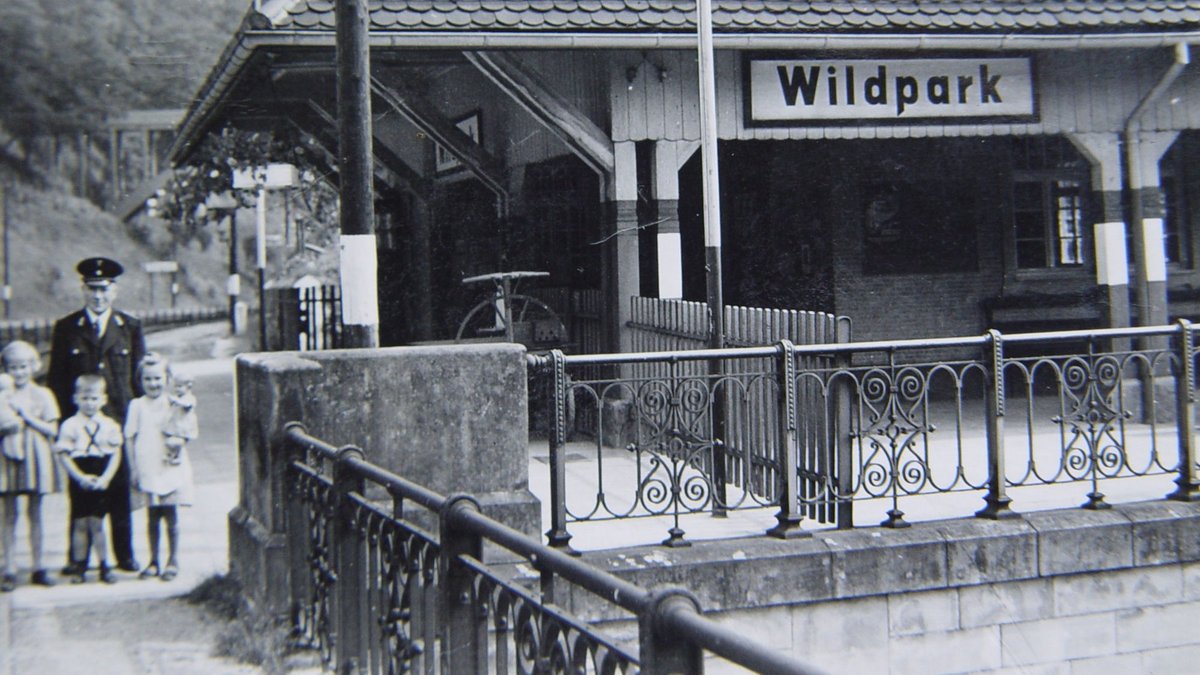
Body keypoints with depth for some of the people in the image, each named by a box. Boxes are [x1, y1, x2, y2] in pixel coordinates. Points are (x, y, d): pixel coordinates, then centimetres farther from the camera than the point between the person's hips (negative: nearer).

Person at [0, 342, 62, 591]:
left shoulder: (42, 395, 4)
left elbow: (52, 430, -1)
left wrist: (27, 416, -10)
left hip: (35, 459, 0)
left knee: (34, 513, 6)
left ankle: (38, 568, 12)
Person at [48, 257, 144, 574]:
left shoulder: (130, 327, 8)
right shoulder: (65, 328, 6)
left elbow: (140, 375, 10)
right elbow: (56, 380, 6)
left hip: (120, 421, 1)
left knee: (120, 491, 4)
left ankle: (124, 554, 13)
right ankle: (77, 557, 10)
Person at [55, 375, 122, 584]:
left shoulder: (110, 425, 1)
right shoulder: (70, 426, -4)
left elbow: (116, 455, 0)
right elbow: (64, 456, -6)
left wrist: (105, 478, -12)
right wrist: (81, 477, -15)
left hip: (101, 483, 0)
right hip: (79, 483, 0)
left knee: (96, 524, 3)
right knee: (80, 524, 5)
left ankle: (104, 566, 10)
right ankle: (79, 567, 13)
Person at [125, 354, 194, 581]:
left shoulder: (176, 405, 2)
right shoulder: (137, 405, 4)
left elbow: (188, 432, 4)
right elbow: (130, 437, 6)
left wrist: (179, 441, -18)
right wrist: (133, 468, 2)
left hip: (171, 467, -1)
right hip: (147, 468, 1)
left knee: (171, 516, 1)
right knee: (152, 517, 7)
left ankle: (173, 560, 11)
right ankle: (153, 561, 17)